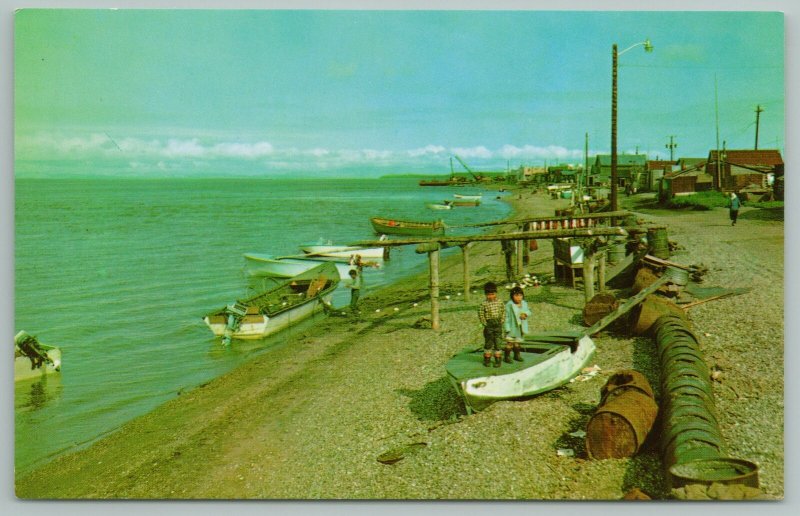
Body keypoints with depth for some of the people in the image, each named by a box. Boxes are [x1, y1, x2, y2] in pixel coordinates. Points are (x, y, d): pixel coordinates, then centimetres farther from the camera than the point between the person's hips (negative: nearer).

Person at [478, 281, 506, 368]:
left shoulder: (500, 302, 0)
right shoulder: (483, 304, -9)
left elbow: (503, 312, 9)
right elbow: (480, 314, -4)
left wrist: (502, 321, 2)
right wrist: (485, 323, -6)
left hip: (498, 325, 2)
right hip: (489, 326, -2)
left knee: (497, 343, 4)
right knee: (488, 343, 7)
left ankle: (497, 360, 14)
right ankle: (487, 359, 21)